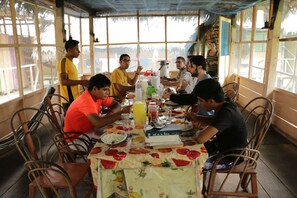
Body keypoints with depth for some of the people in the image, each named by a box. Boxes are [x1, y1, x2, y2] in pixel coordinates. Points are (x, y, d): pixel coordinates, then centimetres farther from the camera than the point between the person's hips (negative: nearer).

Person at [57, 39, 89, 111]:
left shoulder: (70, 62, 16)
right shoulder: (64, 62, -12)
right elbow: (63, 81, -22)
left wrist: (82, 82, 12)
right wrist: (81, 82, -20)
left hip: (75, 99, 9)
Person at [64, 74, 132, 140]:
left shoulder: (99, 95, -4)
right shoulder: (87, 100, -29)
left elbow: (117, 105, 5)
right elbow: (98, 123, -41)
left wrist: (110, 114, -17)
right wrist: (122, 112, -37)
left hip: (88, 131, 8)